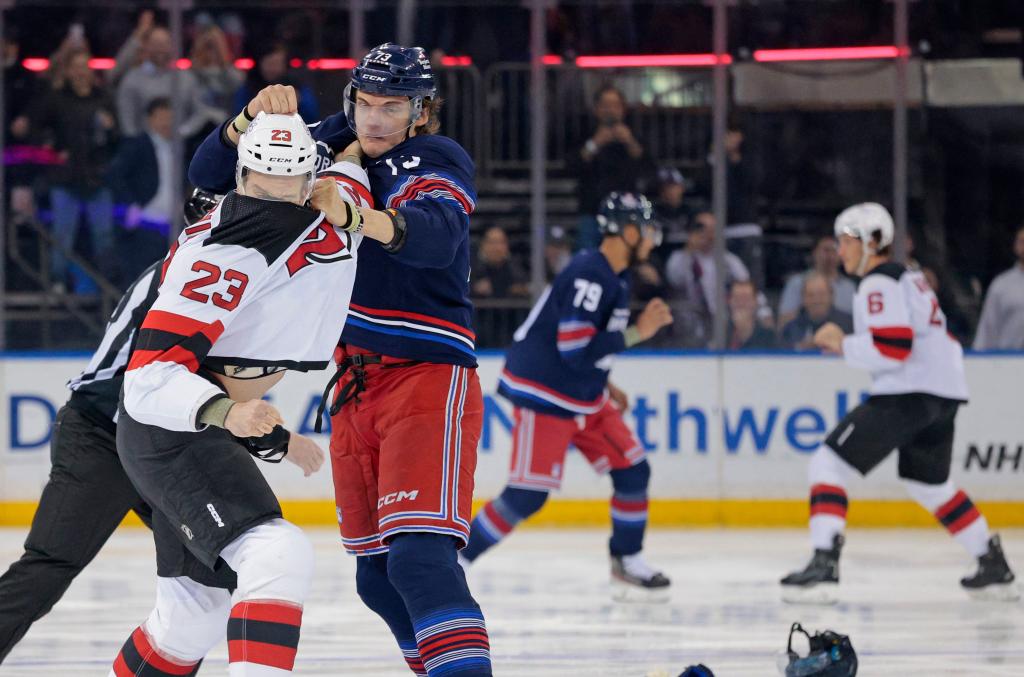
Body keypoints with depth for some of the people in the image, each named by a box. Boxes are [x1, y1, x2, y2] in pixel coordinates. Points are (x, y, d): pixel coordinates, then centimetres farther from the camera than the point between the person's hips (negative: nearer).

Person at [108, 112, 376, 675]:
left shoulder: (324, 221, -1)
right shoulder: (223, 252, -25)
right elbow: (151, 375, -31)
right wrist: (223, 412, -46)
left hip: (217, 430, 9)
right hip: (169, 431, -9)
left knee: (196, 608, 16)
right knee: (278, 557, -28)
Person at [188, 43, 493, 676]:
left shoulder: (438, 161, -12)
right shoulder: (332, 143, 6)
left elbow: (436, 237, -34)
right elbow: (211, 173, 4)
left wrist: (372, 221, -55)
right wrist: (253, 121, -16)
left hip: (428, 379, -7)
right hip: (356, 381, 7)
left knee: (418, 556, -23)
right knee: (376, 575, 10)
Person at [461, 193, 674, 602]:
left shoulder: (615, 277, 9)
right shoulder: (589, 276, -22)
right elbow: (574, 350, -28)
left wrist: (606, 388, 19)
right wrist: (636, 333, -25)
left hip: (584, 399, 10)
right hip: (544, 396, -10)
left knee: (632, 470, 8)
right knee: (527, 495, -12)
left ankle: (628, 562, 21)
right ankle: (453, 562, -2)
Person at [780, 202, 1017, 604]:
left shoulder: (879, 284, -8)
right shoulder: (910, 279, 23)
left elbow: (892, 347, -20)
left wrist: (844, 345, -7)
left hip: (908, 393, -10)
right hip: (945, 395, 10)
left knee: (829, 464, -9)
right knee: (930, 484, 27)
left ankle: (824, 566, -22)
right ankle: (994, 568, 29)